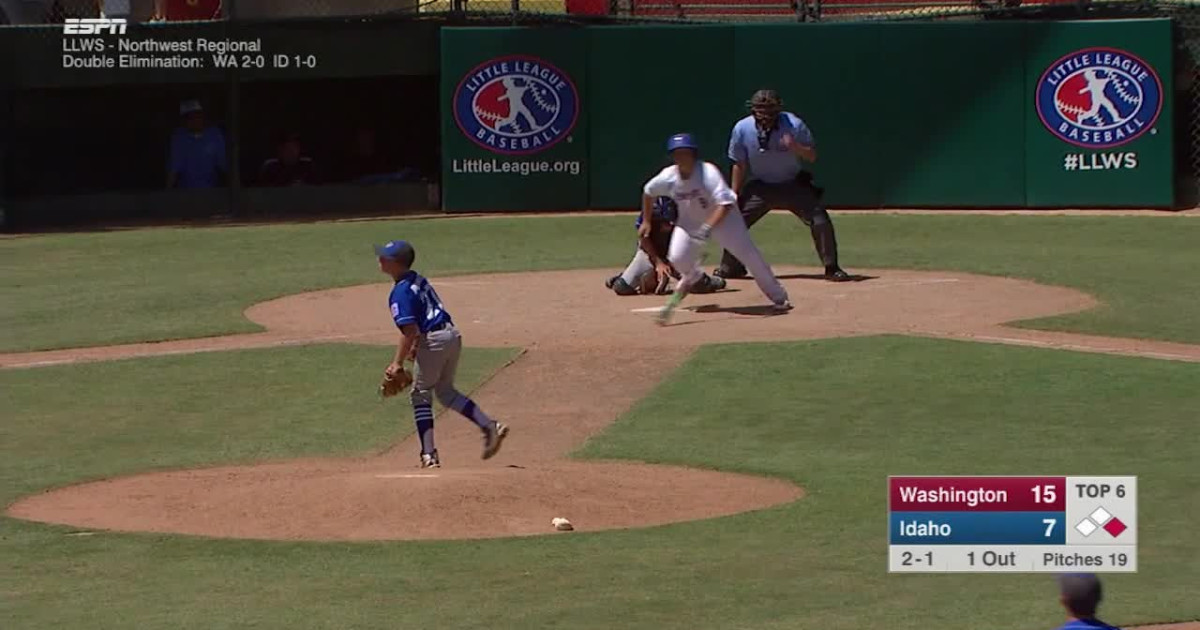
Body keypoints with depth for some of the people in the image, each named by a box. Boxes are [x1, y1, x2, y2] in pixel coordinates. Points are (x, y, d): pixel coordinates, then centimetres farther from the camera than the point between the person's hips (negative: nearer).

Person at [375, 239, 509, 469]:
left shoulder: (400, 293, -13)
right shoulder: (419, 280, 14)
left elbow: (409, 330, -20)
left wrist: (398, 363, -17)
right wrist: (416, 346, 31)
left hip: (433, 340, -8)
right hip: (452, 335, 8)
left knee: (421, 396, 5)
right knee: (445, 391, 22)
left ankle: (429, 454, 0)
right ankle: (489, 426, 10)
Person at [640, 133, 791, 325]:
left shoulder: (708, 172, -33)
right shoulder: (668, 177, -20)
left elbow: (725, 203, -39)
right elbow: (648, 192, 2)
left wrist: (707, 228, -47)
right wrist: (646, 221, 7)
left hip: (721, 217, -3)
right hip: (689, 221, 3)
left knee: (749, 254, -11)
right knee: (677, 258, -15)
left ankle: (778, 297, 4)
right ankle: (692, 276, 24)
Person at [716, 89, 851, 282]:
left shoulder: (794, 125, -20)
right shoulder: (742, 129, -15)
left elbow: (812, 156, -15)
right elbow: (739, 165, -3)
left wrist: (795, 147, -37)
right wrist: (734, 197, -1)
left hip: (793, 185, -1)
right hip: (759, 187, 2)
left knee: (820, 221, -15)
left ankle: (832, 269, -2)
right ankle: (730, 268, 19)